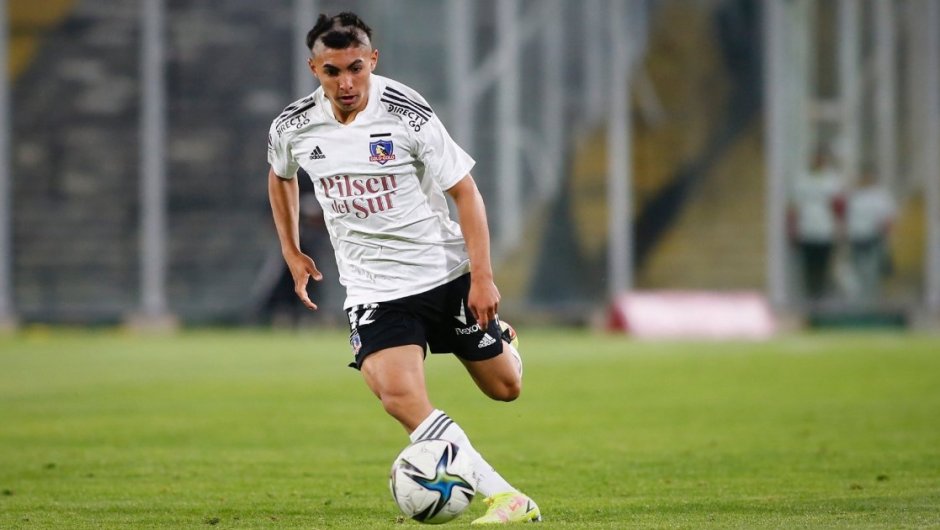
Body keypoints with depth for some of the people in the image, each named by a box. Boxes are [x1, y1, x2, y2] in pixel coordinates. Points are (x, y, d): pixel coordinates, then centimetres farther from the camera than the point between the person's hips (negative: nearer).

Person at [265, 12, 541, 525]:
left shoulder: (409, 116, -16)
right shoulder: (293, 128, -7)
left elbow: (465, 192, -10)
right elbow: (280, 176, 18)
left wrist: (482, 277, -16)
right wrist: (291, 254, 14)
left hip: (446, 273, -1)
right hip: (373, 288, 1)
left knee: (504, 387, 10)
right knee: (401, 398, -23)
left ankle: (495, 336, 48)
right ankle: (506, 499, -22)